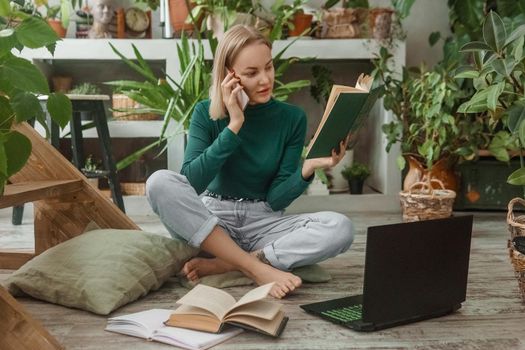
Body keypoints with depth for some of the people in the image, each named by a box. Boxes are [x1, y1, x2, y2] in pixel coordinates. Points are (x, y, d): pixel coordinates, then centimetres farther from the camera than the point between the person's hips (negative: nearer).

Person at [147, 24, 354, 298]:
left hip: (263, 223, 1)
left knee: (340, 228, -25)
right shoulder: (207, 113, -3)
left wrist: (307, 169, -23)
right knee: (160, 182, -29)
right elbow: (190, 182, -18)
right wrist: (234, 125, -20)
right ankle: (260, 269, -27)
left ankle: (221, 265, -23)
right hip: (211, 219, 0)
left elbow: (276, 198, -4)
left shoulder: (292, 118, -2)